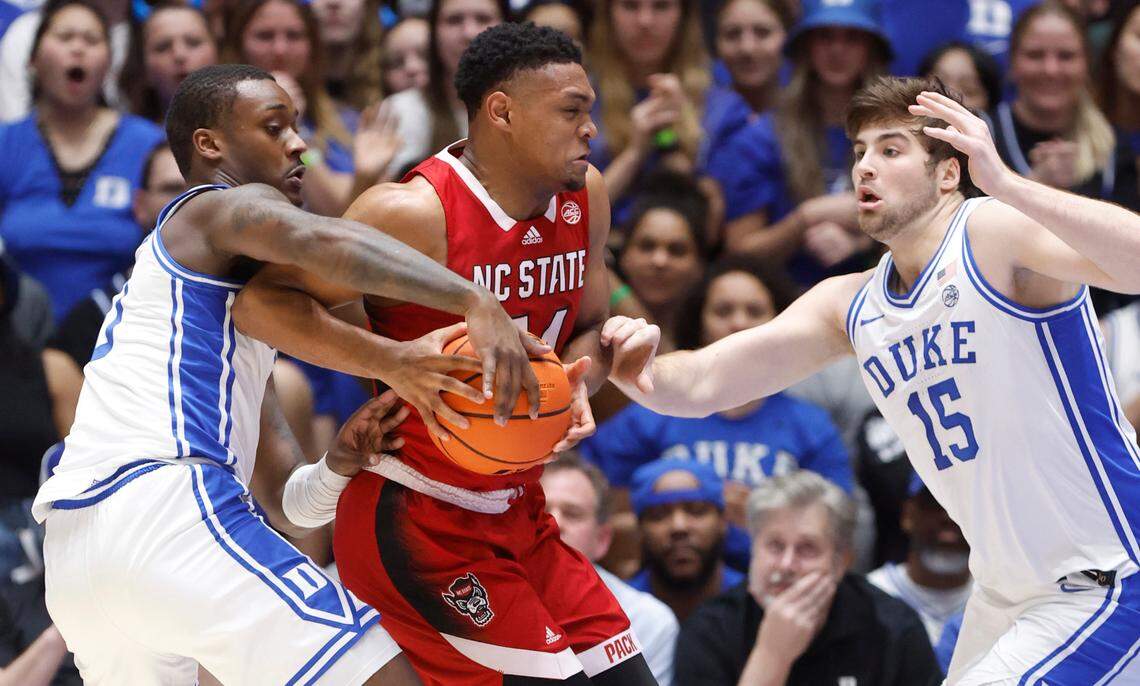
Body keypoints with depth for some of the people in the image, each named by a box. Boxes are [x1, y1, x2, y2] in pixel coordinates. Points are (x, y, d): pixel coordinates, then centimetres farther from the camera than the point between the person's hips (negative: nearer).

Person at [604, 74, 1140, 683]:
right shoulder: (848, 307, 5)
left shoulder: (996, 233, -16)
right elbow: (699, 386, 3)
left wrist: (1005, 184, -45)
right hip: (1003, 592, 8)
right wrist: (642, 376, -20)